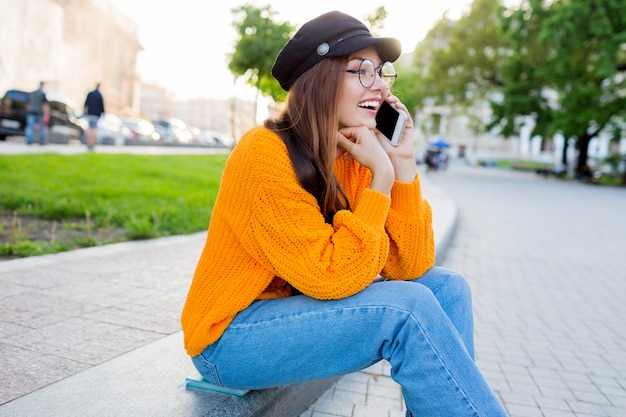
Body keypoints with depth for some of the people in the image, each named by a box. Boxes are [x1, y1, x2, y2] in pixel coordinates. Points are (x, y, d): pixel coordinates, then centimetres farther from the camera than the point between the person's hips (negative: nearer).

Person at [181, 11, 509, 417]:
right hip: (229, 339, -7)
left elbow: (412, 268, -7)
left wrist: (402, 162, -13)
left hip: (296, 315, 7)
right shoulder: (266, 154, -23)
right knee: (406, 307, -25)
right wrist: (380, 178, -23)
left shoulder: (357, 158, -2)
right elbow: (332, 277, -27)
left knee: (446, 286, -4)